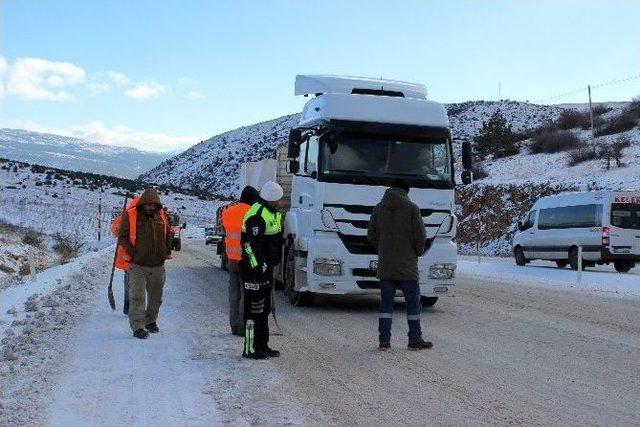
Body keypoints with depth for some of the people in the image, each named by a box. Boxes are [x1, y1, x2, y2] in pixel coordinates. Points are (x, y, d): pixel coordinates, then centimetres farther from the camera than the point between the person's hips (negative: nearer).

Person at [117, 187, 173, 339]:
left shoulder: (161, 216, 8)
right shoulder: (130, 215, -6)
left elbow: (168, 235, 21)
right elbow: (122, 237, -4)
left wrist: (167, 252, 11)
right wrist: (131, 255, -9)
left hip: (157, 265, 5)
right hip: (137, 265, -5)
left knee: (156, 297, 14)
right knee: (137, 297, -8)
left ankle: (150, 321, 33)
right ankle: (137, 327, -5)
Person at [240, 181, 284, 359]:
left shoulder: (273, 212, 14)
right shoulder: (257, 215, -20)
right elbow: (250, 244, -25)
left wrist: (271, 263, 25)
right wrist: (259, 266, -25)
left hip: (266, 267, 10)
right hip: (254, 271, -10)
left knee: (264, 309, 17)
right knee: (254, 309, -5)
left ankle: (262, 345, 26)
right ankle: (250, 349, 1)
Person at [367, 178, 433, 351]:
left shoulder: (379, 208, 6)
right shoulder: (412, 208, -6)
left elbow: (372, 235, 8)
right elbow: (420, 236, -8)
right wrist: (418, 252, 10)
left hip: (385, 265, 4)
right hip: (407, 265, -4)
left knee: (386, 302, 7)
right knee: (413, 301, 5)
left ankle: (384, 340, 5)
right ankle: (415, 340, 8)